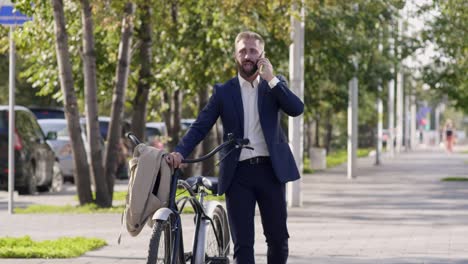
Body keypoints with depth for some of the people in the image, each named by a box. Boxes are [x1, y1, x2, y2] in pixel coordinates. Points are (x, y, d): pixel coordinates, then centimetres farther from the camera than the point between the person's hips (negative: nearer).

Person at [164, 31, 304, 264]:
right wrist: (180, 152, -17)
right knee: (242, 243, -3)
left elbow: (297, 109, -7)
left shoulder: (274, 85, 10)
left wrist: (271, 80, -11)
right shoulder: (224, 91, 7)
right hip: (238, 173, -1)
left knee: (278, 238, 5)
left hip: (270, 169, 1)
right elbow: (200, 126, -1)